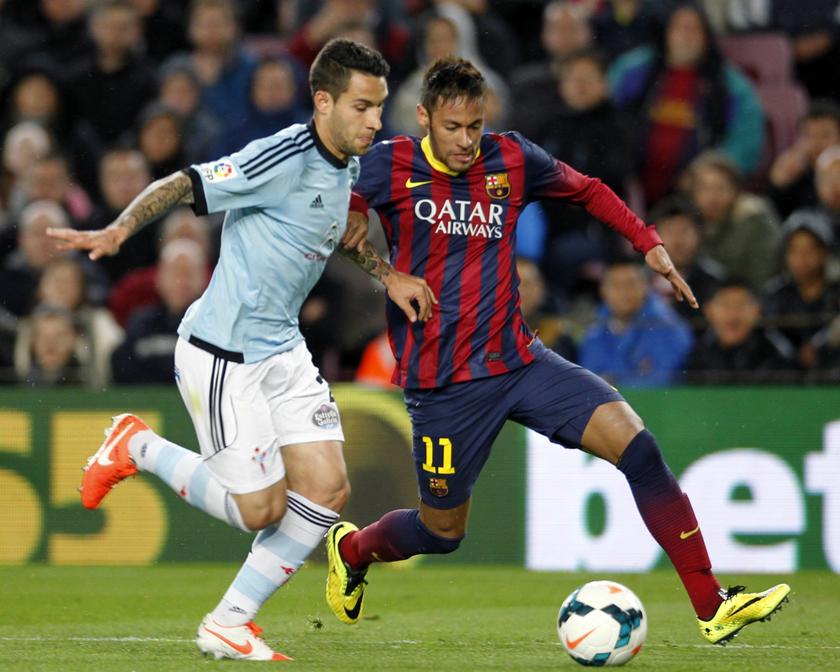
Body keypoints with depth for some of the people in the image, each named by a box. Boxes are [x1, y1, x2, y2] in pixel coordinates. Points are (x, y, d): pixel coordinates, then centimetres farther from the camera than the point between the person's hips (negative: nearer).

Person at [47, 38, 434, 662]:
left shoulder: (347, 165, 6)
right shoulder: (283, 159, -21)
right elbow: (181, 186, -21)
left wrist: (389, 277, 15)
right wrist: (118, 231, -36)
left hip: (284, 349, 9)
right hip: (223, 354, -9)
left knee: (327, 488, -1)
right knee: (261, 509, -5)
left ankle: (229, 623, 11)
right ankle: (137, 447, 17)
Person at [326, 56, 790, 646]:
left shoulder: (512, 160, 2)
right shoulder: (391, 167, -10)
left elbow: (588, 191, 18)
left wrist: (649, 243, 7)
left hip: (519, 359, 3)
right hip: (443, 384, -3)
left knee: (634, 443, -15)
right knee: (442, 531, 8)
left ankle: (712, 607, -15)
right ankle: (351, 548, 44)